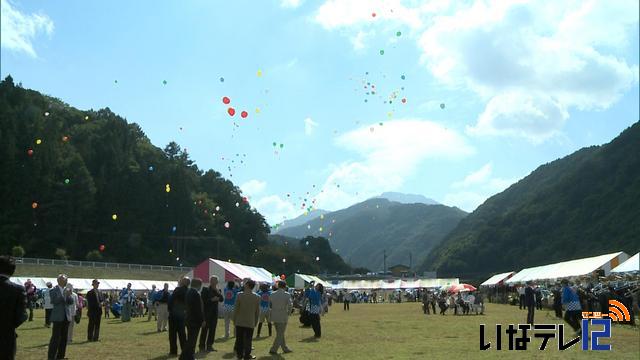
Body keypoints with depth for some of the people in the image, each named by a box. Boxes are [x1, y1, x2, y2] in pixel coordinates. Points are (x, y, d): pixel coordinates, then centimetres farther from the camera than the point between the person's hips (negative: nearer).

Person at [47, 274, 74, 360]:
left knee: (64, 338, 10)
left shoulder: (67, 290, 12)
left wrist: (69, 295, -11)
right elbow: (54, 301, -19)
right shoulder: (53, 290, -5)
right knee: (55, 338, -8)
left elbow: (71, 302, 7)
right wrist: (64, 294, -22)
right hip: (58, 317, -6)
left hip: (66, 317, 6)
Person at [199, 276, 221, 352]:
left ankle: (209, 345, 14)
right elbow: (203, 300, -13)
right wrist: (211, 300, -19)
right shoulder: (205, 289, -4)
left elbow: (221, 298, 1)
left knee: (212, 329, 7)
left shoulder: (217, 290, 12)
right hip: (207, 312, -5)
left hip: (214, 312, 6)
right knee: (205, 329, -3)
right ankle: (202, 346, 2)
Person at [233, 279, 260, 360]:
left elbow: (236, 309, -6)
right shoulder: (257, 297, -5)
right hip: (250, 323, 0)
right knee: (248, 340, 8)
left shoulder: (240, 295, -10)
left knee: (239, 339, 12)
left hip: (239, 322, 0)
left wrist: (234, 320, 6)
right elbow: (257, 312, 1)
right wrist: (255, 322, 12)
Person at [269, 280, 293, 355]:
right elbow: (290, 305, -21)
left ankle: (285, 348, 29)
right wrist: (288, 312, -6)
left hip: (274, 316, 6)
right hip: (283, 317, -6)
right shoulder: (287, 295, -13)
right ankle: (273, 350, 3)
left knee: (280, 333, 19)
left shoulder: (272, 294, 2)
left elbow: (270, 305, 9)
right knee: (280, 334, 6)